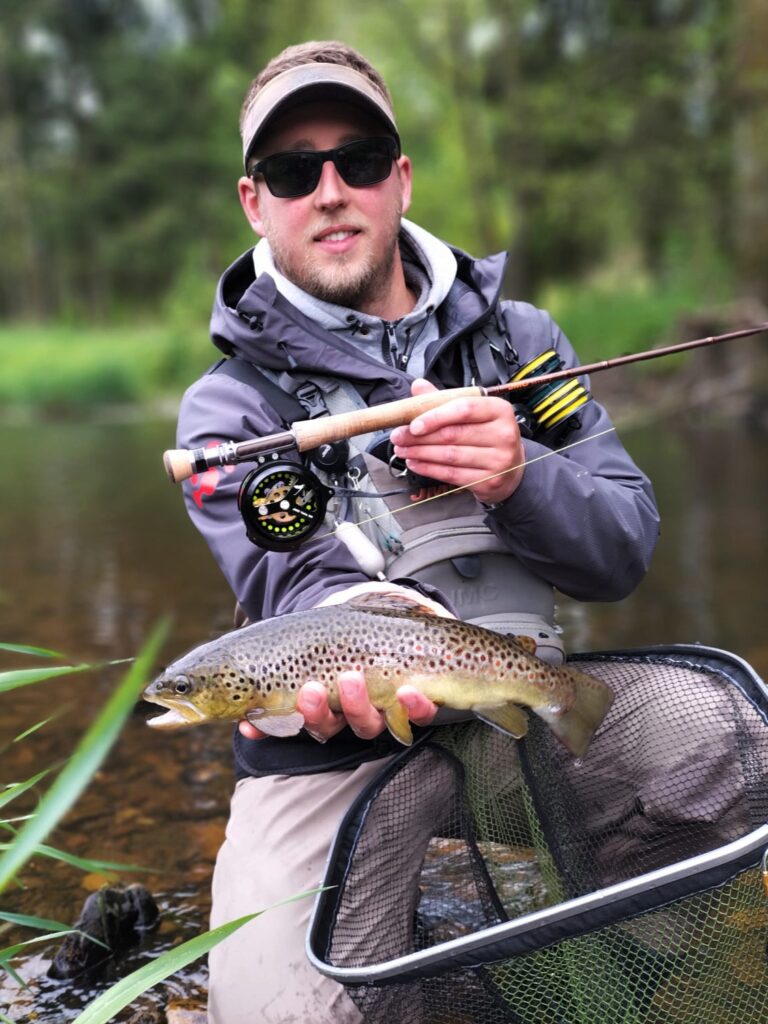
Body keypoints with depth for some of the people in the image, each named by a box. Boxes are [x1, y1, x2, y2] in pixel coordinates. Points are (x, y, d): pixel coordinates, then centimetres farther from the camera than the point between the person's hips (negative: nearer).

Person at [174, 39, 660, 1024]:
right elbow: (292, 578, -18)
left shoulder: (521, 338, 7)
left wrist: (521, 481, -22)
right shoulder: (226, 405, -1)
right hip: (330, 751, -2)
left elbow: (625, 553, 1)